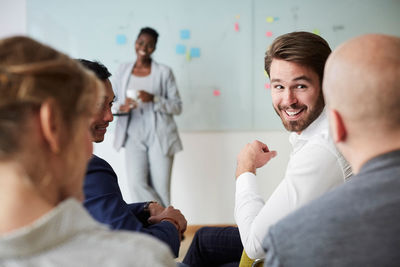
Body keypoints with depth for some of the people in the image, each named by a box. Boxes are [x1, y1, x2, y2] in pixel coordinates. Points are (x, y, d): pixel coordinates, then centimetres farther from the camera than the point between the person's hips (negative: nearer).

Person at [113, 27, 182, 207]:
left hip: (160, 136, -1)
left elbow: (177, 106, 2)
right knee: (136, 183, -14)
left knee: (160, 188, -4)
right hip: (134, 136, 2)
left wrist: (153, 99, -14)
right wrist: (121, 107, -9)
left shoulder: (164, 72, 5)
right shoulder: (123, 70, 12)